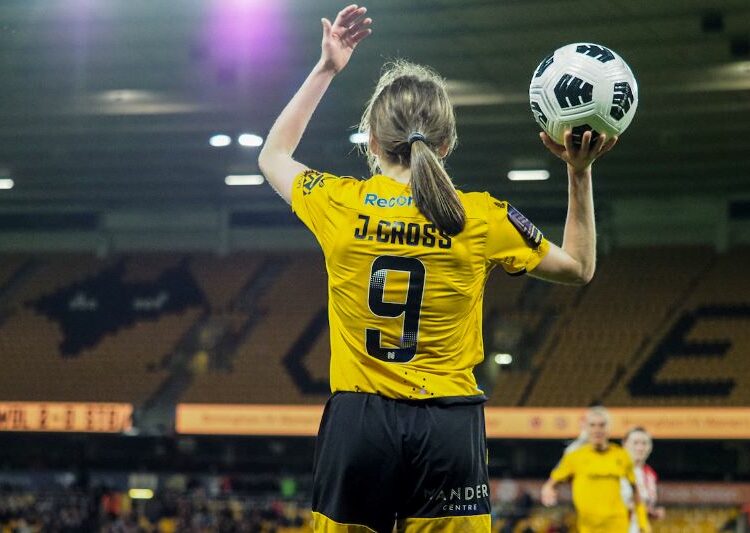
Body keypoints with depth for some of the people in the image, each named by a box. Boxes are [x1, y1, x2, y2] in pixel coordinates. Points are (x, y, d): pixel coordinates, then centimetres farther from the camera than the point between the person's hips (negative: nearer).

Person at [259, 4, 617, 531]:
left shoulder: (338, 204, 0)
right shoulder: (481, 217, -2)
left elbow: (273, 156, 24)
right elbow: (579, 267, 15)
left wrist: (325, 69, 25)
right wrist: (580, 173, 14)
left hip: (356, 423, 1)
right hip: (448, 427, 0)